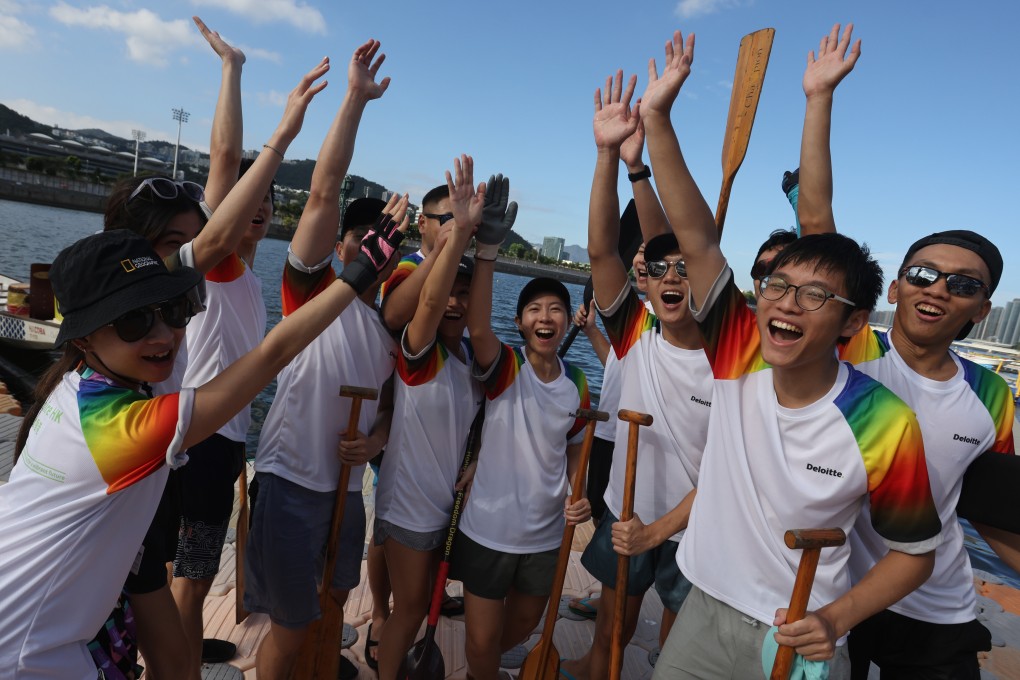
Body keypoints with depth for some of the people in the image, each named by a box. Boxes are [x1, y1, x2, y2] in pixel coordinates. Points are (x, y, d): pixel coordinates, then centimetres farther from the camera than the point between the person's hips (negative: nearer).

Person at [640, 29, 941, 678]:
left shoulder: (885, 424, -20)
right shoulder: (742, 355, -14)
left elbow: (915, 552, -6)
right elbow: (697, 237, -20)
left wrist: (835, 619, -21)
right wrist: (657, 118, -24)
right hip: (703, 610, 3)